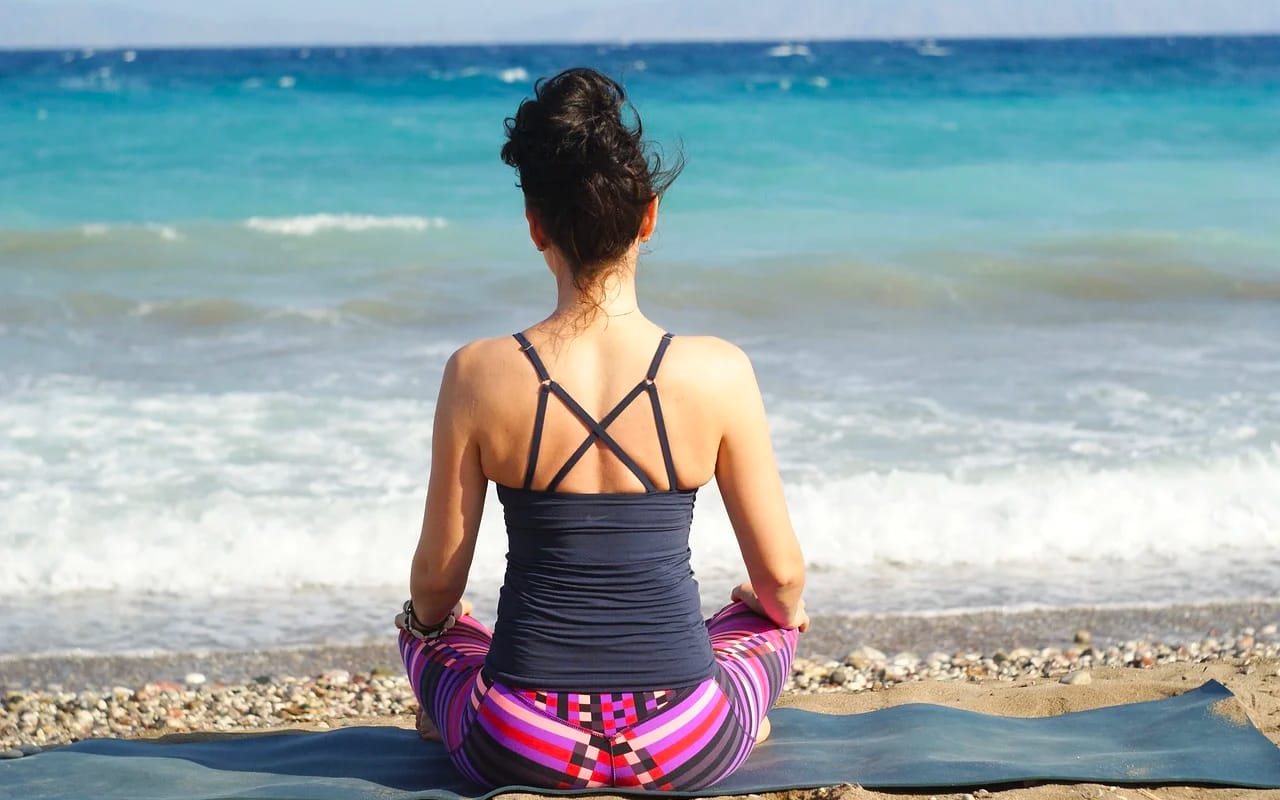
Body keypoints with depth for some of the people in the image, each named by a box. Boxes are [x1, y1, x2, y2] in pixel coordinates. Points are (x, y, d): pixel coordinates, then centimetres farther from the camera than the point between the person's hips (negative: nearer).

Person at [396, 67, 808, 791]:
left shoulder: (478, 376, -10)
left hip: (521, 751, 1)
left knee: (424, 623, 35)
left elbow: (437, 583, 1)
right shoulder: (719, 375, -10)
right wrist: (786, 608, 25)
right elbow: (782, 575, 0)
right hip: (686, 754, -1)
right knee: (774, 618, 34)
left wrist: (429, 616, 25)